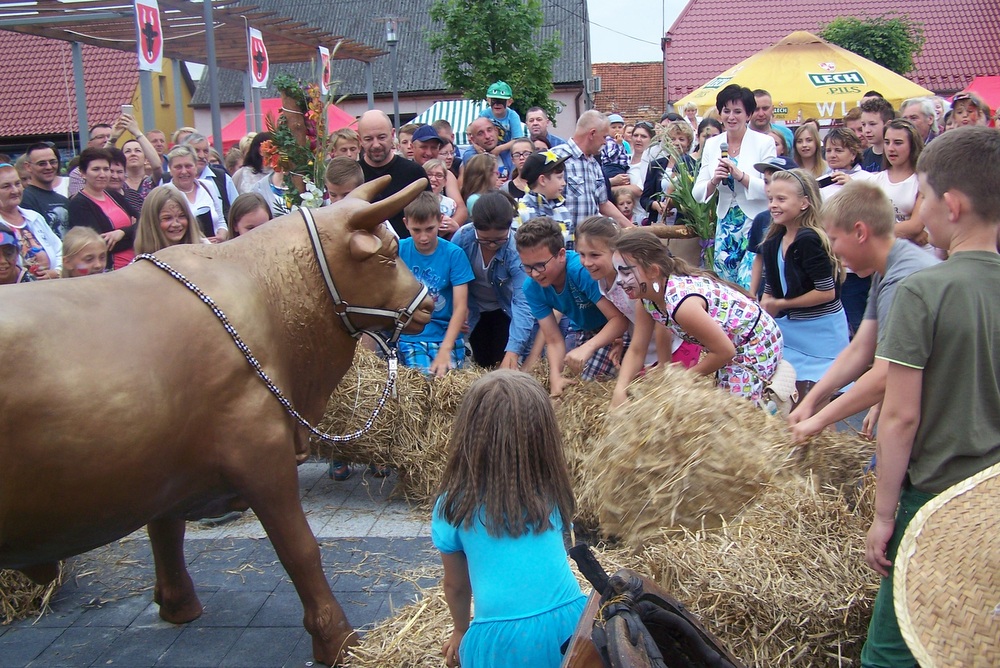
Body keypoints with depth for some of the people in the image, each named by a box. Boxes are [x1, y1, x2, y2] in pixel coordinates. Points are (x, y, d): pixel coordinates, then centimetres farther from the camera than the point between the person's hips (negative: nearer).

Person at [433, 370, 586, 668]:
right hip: (568, 624, 3)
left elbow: (456, 585, 11)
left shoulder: (454, 505, -2)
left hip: (502, 640, -3)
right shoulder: (553, 494, 5)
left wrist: (461, 632, 30)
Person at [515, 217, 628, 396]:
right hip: (581, 330, 5)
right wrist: (555, 377, -34)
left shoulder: (583, 270, -34)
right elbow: (554, 340, -16)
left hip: (612, 328, -5)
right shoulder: (531, 287, -17)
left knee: (591, 381, -19)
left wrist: (588, 347, -51)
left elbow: (620, 319, -36)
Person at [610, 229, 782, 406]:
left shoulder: (680, 302, -37)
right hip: (726, 342, 8)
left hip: (756, 344, -8)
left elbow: (724, 351, -28)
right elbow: (636, 351, -4)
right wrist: (619, 391, -20)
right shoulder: (646, 297, -10)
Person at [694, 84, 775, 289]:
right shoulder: (712, 145, 7)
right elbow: (697, 194, 5)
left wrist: (740, 175, -22)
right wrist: (714, 181, -14)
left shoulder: (764, 143, -5)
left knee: (749, 288, -10)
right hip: (725, 227, 4)